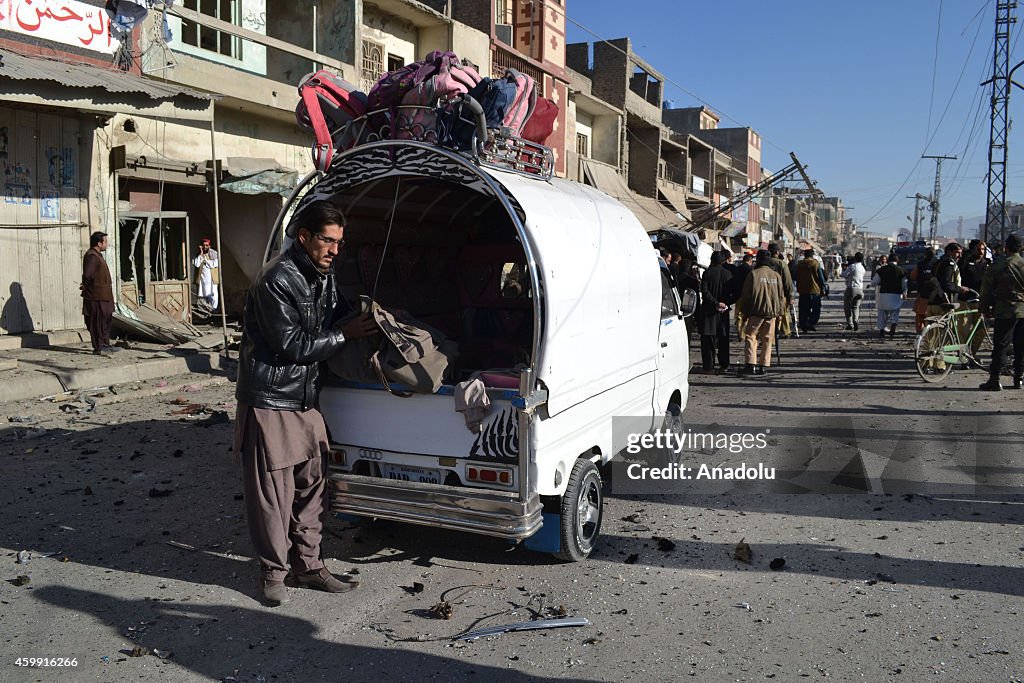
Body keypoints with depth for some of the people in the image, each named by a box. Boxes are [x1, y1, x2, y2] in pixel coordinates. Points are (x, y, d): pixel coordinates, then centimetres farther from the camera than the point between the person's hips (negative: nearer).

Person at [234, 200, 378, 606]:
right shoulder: (277, 280, -17)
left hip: (307, 400, 8)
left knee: (311, 485, 12)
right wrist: (345, 334, -14)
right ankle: (273, 571, 18)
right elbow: (293, 345, -18)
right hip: (271, 401, -8)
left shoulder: (324, 277, 9)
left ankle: (308, 565, 24)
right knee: (273, 490, 2)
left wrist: (360, 323, 4)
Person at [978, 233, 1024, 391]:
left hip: (1005, 311, -3)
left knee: (1000, 346, -1)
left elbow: (987, 289, -2)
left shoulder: (998, 266, -6)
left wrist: (985, 308, 9)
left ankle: (994, 380, -3)